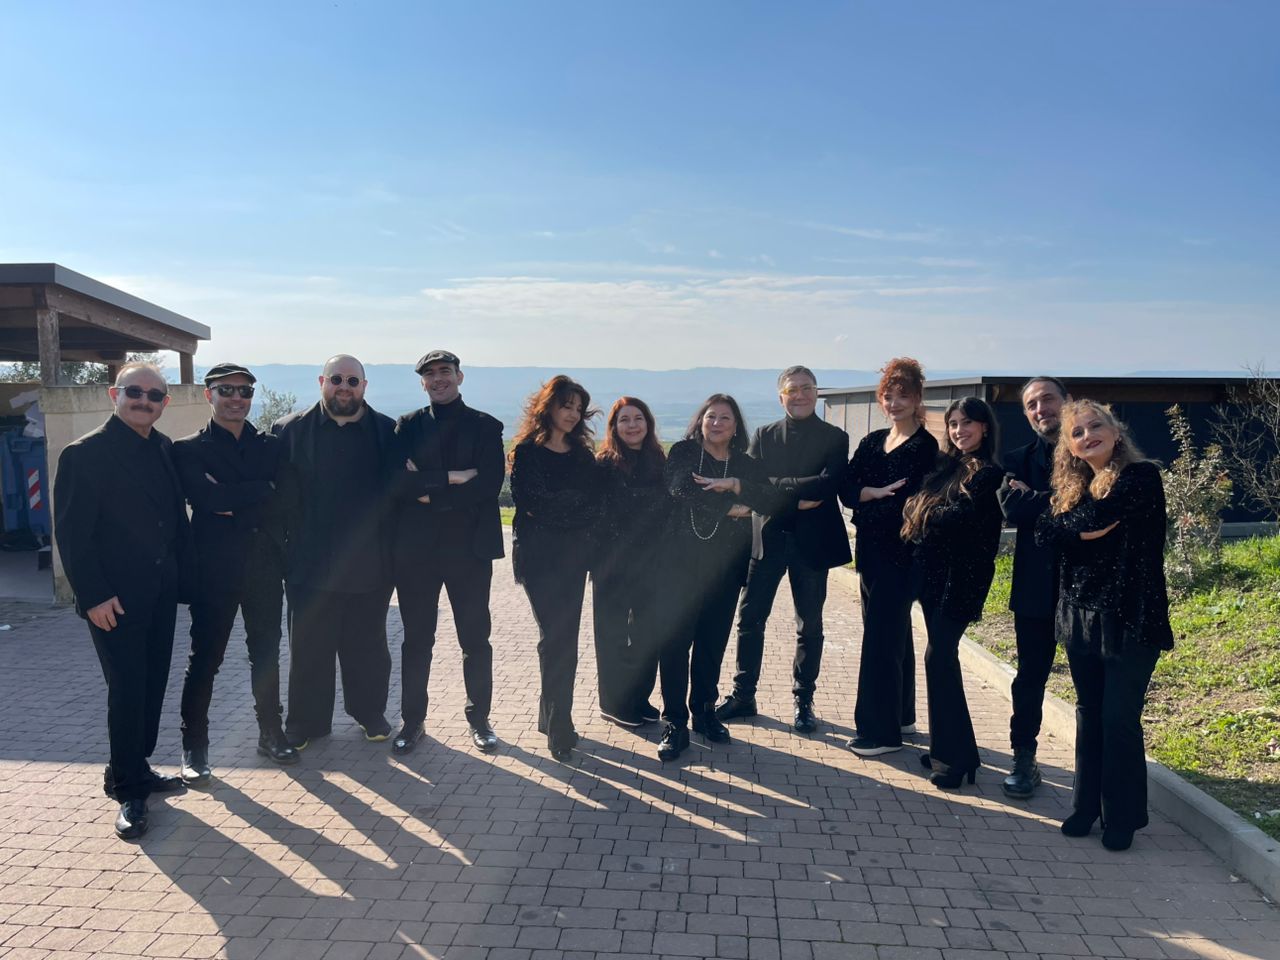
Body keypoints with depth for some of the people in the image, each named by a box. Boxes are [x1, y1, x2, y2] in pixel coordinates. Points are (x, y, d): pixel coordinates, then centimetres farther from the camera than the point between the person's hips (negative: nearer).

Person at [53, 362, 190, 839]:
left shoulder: (164, 449, 9)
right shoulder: (84, 454, -10)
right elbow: (71, 532, -12)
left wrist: (183, 574, 7)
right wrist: (93, 596, -15)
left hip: (161, 594, 6)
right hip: (115, 600, -6)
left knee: (152, 686, 13)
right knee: (127, 691, -2)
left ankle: (134, 770, 29)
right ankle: (129, 791, 11)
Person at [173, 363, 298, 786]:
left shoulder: (270, 445, 10)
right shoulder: (189, 449, -1)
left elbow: (282, 502, 2)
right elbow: (206, 498, -18)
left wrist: (234, 505, -9)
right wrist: (262, 490, -12)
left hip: (265, 565, 4)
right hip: (215, 568, -3)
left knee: (266, 653, 13)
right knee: (204, 658, 3)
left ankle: (270, 733, 27)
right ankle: (194, 747, 16)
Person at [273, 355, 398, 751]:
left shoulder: (388, 433, 1)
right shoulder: (290, 430, 1)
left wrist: (395, 552, -2)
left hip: (369, 566, 1)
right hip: (311, 565, 0)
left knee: (367, 646, 14)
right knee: (309, 647, 10)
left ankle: (370, 712, 32)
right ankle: (305, 722, 25)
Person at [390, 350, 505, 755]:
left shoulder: (485, 427, 3)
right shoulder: (408, 426, 8)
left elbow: (489, 484, -11)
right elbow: (398, 482, -7)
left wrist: (430, 495, -12)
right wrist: (450, 478, -17)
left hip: (469, 547, -1)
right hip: (416, 549, 1)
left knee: (475, 639, 8)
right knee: (416, 640, 9)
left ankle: (479, 717, 22)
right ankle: (412, 719, 22)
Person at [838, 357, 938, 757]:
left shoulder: (925, 446, -8)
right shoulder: (872, 442, 12)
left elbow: (910, 501, -17)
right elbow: (847, 488, 0)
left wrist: (866, 502, -8)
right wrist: (878, 493, -15)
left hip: (900, 555, -7)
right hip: (871, 551, 8)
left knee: (881, 637, -6)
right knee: (893, 634, 16)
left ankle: (881, 731, 2)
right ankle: (901, 716, 28)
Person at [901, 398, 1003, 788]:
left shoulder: (989, 473, -8)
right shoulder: (945, 465, 14)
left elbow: (962, 518, -16)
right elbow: (915, 507, 11)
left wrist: (925, 512, -3)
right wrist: (919, 508, -9)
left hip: (962, 577, -7)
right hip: (933, 573, 7)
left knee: (938, 657, -9)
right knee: (943, 658, 12)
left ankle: (956, 756, 1)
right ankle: (947, 746, 23)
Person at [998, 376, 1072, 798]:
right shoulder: (1018, 459, 7)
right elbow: (1011, 507, -10)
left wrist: (1035, 498, -13)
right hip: (1036, 585, 2)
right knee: (1031, 676, 10)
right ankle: (1024, 760, 23)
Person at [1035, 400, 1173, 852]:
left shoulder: (1141, 476, -8)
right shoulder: (1070, 487, 10)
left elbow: (1097, 517, -20)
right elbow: (1044, 534, -2)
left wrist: (1066, 521, -2)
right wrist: (1085, 530, -17)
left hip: (1129, 618, -6)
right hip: (1080, 616, 6)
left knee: (1119, 719, 0)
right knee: (1088, 714, 13)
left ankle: (1121, 817, 15)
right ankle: (1086, 806, 25)